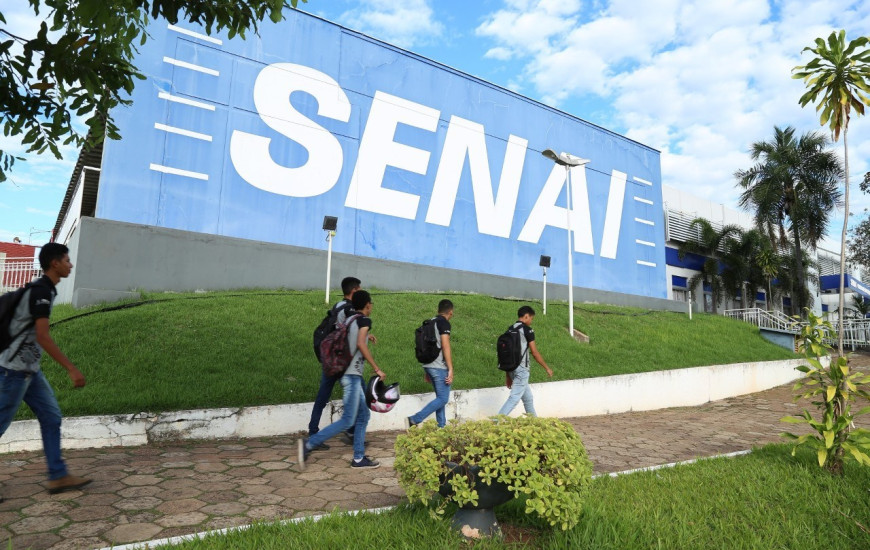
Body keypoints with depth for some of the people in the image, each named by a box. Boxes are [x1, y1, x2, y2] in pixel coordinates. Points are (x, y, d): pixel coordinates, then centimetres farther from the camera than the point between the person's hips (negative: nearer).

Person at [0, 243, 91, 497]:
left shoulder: (42, 289, 11)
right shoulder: (42, 291, -19)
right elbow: (43, 337, -26)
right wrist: (72, 369, -27)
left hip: (29, 369, 9)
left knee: (51, 418, 6)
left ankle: (58, 476, 9)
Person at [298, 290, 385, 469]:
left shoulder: (350, 319, 16)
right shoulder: (364, 320, -7)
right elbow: (360, 344, -22)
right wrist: (377, 369, -19)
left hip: (352, 375, 9)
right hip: (352, 375, -9)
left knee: (363, 416, 13)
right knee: (347, 420, -9)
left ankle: (359, 458, 15)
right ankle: (309, 444, -10)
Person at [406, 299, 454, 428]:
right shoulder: (444, 323, -9)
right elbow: (445, 346, -16)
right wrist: (450, 369, -15)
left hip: (428, 366, 9)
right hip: (439, 367, -9)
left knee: (440, 397, 14)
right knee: (443, 399, -5)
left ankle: (441, 427, 14)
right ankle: (414, 420, -13)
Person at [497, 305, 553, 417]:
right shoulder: (527, 330, -9)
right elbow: (535, 353, -9)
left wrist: (507, 375, 18)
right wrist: (547, 368, 3)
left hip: (512, 369, 8)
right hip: (521, 369, -8)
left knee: (528, 398, 19)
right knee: (514, 398, -8)